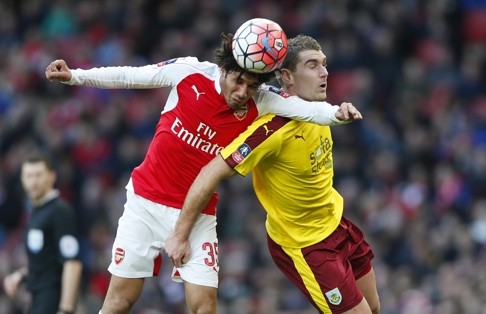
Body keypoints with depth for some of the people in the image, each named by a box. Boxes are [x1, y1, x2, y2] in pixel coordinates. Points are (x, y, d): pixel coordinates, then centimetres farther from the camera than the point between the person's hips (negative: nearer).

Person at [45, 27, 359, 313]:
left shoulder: (261, 103, -12)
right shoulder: (190, 72, -12)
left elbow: (305, 108, -29)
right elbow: (127, 76, 0)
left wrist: (335, 112, -49)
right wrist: (74, 76, -2)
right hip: (146, 203, 0)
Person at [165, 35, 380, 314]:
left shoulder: (317, 109, -8)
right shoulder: (272, 130, -32)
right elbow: (210, 175, -29)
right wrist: (180, 236, -25)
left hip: (336, 224, 9)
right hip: (304, 244, -9)